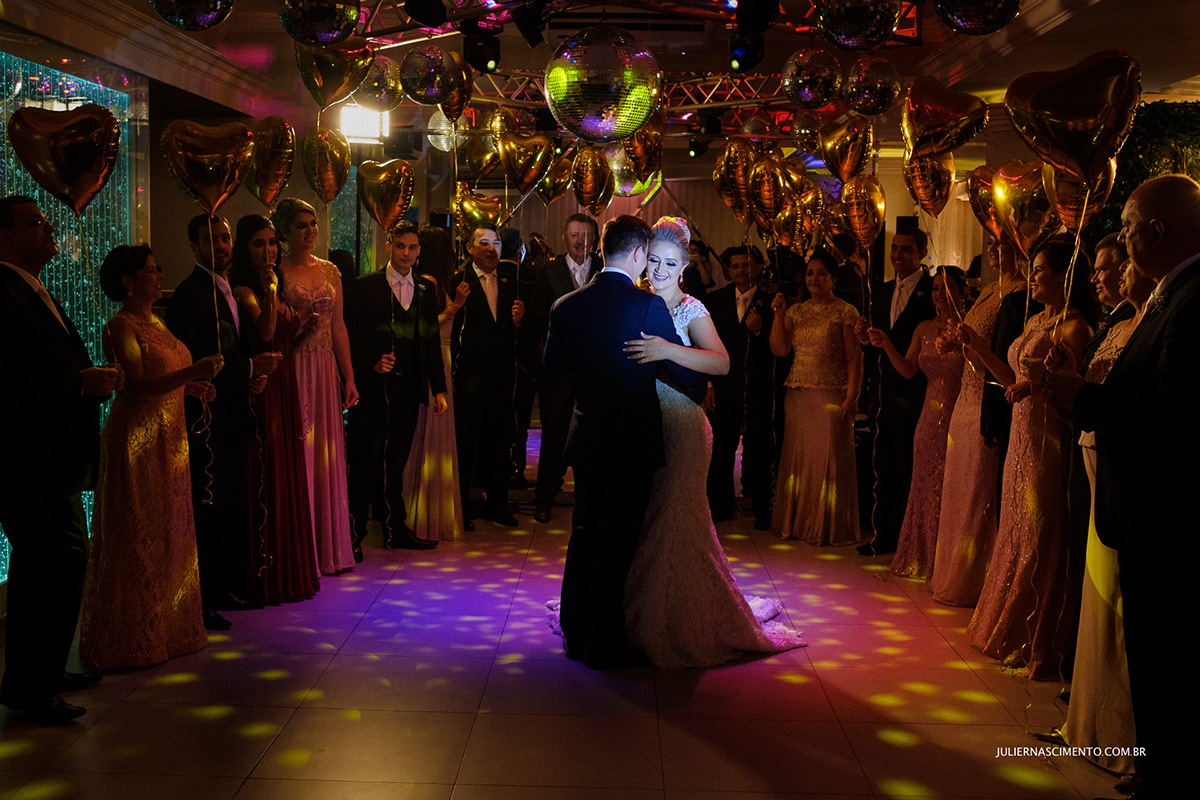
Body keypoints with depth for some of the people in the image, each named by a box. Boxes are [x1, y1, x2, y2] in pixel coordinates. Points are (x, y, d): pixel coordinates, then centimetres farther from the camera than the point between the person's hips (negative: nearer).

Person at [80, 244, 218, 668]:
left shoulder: (155, 322, 14)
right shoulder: (120, 326, -12)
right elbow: (136, 386, -22)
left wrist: (191, 387, 4)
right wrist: (191, 373, -29)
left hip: (168, 440, 9)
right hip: (137, 440, -9)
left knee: (168, 534, 14)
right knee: (138, 541, -1)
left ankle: (167, 628, 25)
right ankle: (132, 639, 11)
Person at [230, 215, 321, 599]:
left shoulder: (275, 289, 16)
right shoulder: (243, 291, -10)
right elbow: (264, 332, -26)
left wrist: (304, 332, 4)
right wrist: (269, 289, -31)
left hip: (284, 393, 9)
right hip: (261, 394, -8)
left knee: (288, 480, 12)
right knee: (267, 483, -4)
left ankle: (289, 573, 22)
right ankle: (266, 580, 6)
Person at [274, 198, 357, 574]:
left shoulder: (330, 271, 12)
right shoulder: (275, 273, -2)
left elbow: (338, 328, 12)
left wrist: (349, 377, 8)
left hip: (326, 372, 5)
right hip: (291, 371, -5)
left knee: (326, 456, 7)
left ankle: (328, 547, 17)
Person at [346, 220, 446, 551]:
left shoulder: (426, 289, 12)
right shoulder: (365, 286, 0)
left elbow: (432, 340, 12)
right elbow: (352, 337, -2)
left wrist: (439, 388, 7)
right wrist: (373, 362, -18)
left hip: (409, 387, 4)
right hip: (373, 387, -4)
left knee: (397, 462, 11)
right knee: (366, 461, -2)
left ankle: (396, 529, 20)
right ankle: (354, 532, 7)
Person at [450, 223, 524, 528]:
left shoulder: (511, 280, 11)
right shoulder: (458, 282, -5)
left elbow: (514, 331, 11)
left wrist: (518, 319, -8)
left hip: (502, 377, 5)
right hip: (470, 376, -4)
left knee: (500, 443, 13)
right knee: (465, 446, 4)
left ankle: (497, 504, 26)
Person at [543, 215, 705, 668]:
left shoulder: (566, 307, 0)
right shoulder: (648, 306, -15)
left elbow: (553, 370, 9)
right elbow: (683, 371, -8)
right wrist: (699, 391, 13)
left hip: (586, 440, 5)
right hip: (632, 443, -5)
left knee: (584, 536, 16)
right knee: (617, 542, 4)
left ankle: (576, 634, 26)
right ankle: (605, 644, 13)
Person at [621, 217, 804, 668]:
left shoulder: (690, 309, -8)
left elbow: (721, 363, -25)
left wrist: (668, 351, -35)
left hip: (678, 429, -5)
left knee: (673, 519, 0)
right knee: (643, 518, 10)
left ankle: (680, 623, 15)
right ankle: (643, 614, 25)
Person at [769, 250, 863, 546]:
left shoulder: (845, 312, -2)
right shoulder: (796, 311, 13)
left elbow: (854, 357, -6)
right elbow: (779, 349, 6)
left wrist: (851, 396, -14)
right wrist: (778, 315, -3)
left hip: (832, 396, -5)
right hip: (798, 395, 5)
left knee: (829, 459, -1)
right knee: (798, 457, 8)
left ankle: (828, 527, 10)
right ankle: (798, 521, 20)